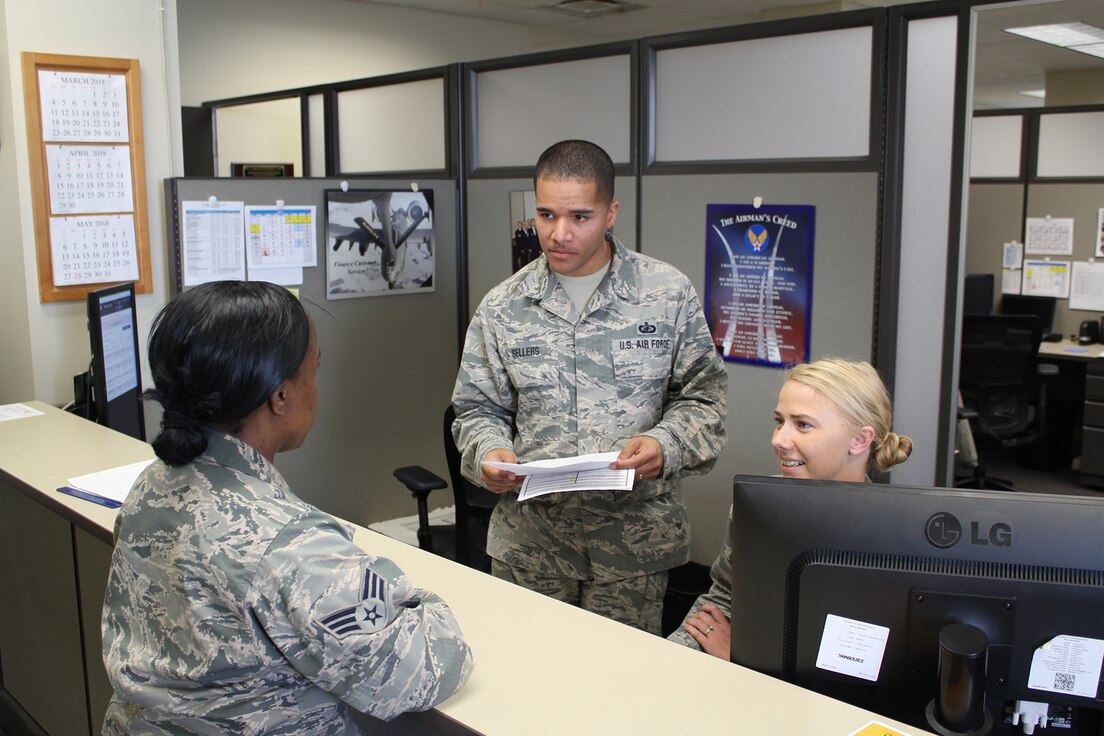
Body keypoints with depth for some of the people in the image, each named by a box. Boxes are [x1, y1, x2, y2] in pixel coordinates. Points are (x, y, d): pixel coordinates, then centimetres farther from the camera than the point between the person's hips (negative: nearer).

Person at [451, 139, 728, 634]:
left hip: (633, 539, -1)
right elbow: (477, 410, 9)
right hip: (528, 538, 2)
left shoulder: (669, 295, -2)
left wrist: (665, 445, -16)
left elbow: (702, 399, 3)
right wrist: (488, 453, -12)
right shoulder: (502, 307, 3)